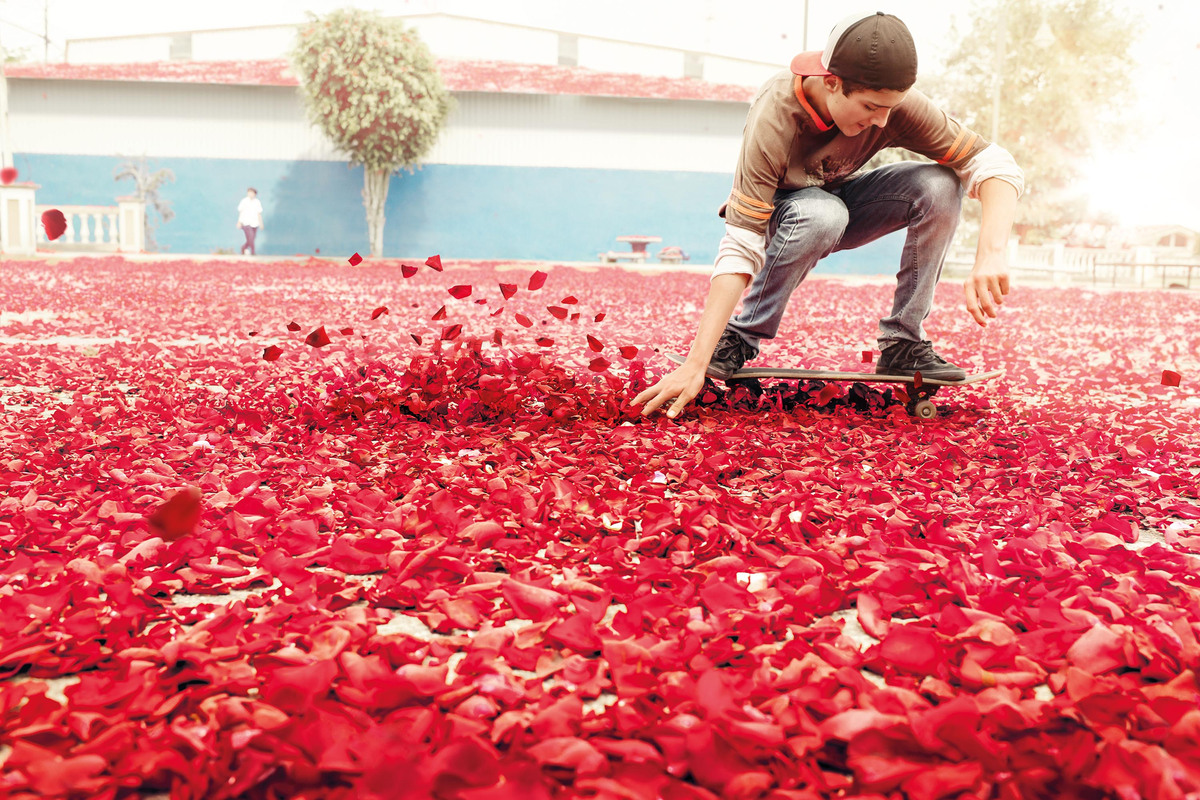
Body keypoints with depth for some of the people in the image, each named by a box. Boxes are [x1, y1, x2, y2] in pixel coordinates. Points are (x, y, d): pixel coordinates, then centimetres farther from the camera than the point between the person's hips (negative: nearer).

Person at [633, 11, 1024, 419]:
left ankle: (903, 343, -14)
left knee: (940, 185, -24)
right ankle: (739, 340, -21)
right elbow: (740, 248, -40)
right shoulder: (774, 119, -35)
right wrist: (697, 363, -47)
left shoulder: (892, 102, -26)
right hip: (779, 214, -4)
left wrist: (991, 255, -45)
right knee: (821, 214, -39)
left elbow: (994, 162, -25)